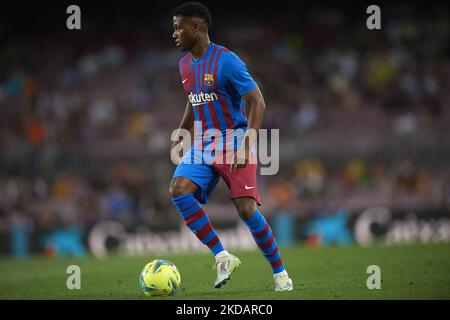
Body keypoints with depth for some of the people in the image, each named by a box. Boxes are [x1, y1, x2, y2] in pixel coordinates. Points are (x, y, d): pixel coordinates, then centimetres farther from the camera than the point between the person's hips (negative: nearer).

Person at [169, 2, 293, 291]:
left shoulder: (226, 61, -15)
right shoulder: (185, 64, 9)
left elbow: (258, 103, -16)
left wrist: (249, 141, -28)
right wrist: (180, 135, 18)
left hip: (235, 143, -7)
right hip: (204, 145, 7)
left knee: (246, 209, -17)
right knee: (178, 189, -20)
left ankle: (280, 272, 2)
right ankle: (222, 257, -13)